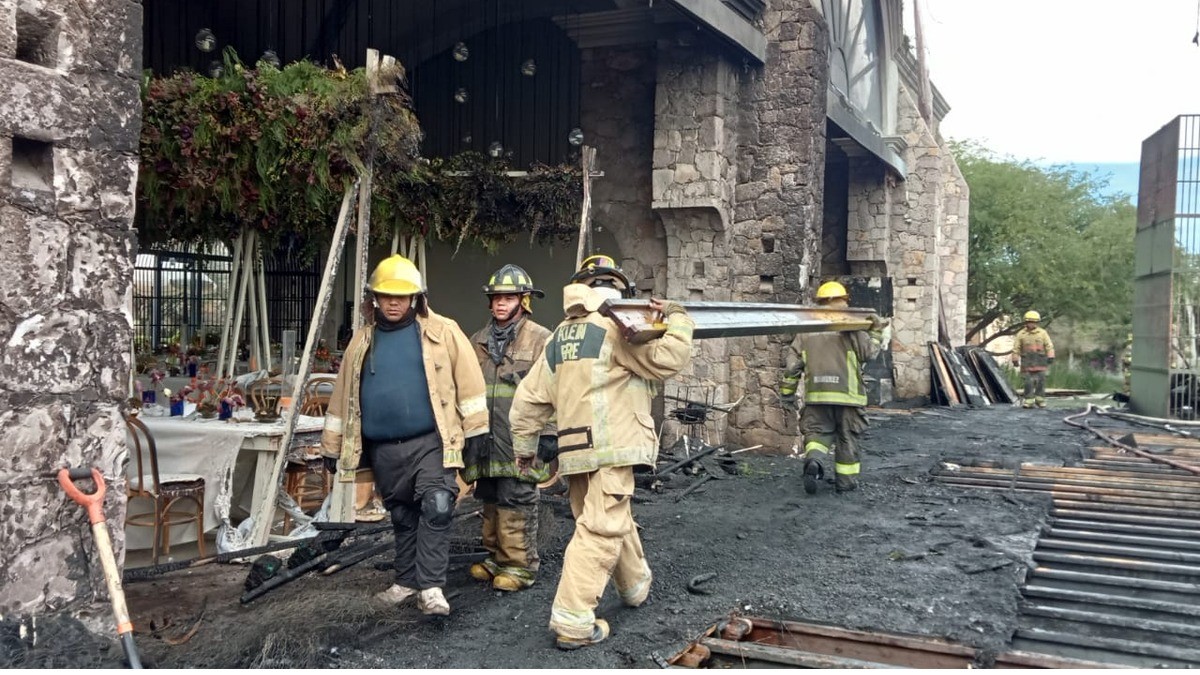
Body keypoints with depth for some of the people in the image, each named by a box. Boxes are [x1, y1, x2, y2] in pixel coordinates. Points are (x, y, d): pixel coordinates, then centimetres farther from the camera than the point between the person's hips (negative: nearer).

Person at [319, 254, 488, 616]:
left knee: (436, 508, -16)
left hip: (431, 443, -4)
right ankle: (408, 581, 28)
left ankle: (430, 586, -9)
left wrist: (474, 430, -4)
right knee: (403, 517, 14)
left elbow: (468, 382, -1)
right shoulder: (362, 341, 12)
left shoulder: (442, 332, 0)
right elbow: (343, 396, 16)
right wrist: (332, 446, 16)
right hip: (384, 450, 4)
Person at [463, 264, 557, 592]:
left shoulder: (540, 339, -5)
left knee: (517, 502, -5)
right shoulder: (479, 341, 16)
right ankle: (496, 557, 27)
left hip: (520, 440, -7)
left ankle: (521, 565, 4)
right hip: (486, 438, 7)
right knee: (490, 502, 14)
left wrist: (549, 432, -13)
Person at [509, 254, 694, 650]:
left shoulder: (559, 338, 16)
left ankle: (636, 587, 41)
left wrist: (524, 446, 23)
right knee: (601, 532, -10)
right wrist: (677, 318, 3)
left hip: (575, 452, 8)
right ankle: (573, 623, -14)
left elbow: (528, 398, 14)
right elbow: (667, 360, -12)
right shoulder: (616, 327, -6)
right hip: (610, 448, -8)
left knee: (617, 523, 23)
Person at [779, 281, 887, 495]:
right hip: (846, 392, -2)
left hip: (816, 393, 2)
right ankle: (845, 480, 17)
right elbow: (868, 353, 2)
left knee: (817, 432, 9)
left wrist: (787, 392, 13)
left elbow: (793, 363, 5)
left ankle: (813, 460, -21)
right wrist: (877, 333, 17)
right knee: (847, 437, 10)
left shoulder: (806, 329, 6)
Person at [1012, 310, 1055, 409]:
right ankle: (1028, 401, -3)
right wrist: (1015, 359, 3)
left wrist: (1050, 357, -7)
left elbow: (1049, 346, 3)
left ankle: (1040, 400, 9)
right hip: (1027, 362, -1)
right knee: (1029, 382, -5)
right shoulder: (1021, 334, 5)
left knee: (1041, 381, 0)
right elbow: (1016, 348, 7)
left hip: (1040, 361, 1)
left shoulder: (1042, 333, 5)